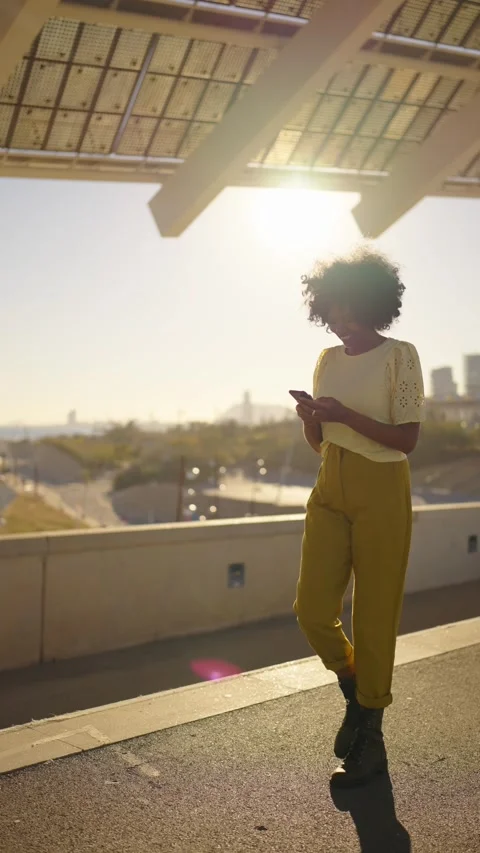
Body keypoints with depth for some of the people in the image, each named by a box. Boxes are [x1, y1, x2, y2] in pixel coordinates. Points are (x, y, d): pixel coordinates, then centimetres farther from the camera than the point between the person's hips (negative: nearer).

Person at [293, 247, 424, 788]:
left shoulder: (400, 356, -5)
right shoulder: (328, 360, 11)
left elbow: (407, 440, -10)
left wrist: (346, 415, -20)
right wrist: (310, 418, -7)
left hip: (381, 494, -5)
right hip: (330, 491, 5)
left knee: (374, 617, 1)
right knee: (312, 610, 0)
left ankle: (370, 738, 19)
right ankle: (355, 692, 29)